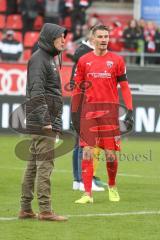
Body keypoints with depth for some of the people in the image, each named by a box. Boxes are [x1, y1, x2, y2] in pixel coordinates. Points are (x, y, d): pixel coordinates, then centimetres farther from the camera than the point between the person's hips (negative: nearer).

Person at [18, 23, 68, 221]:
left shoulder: (48, 58, 19)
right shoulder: (38, 59, -11)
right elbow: (37, 92, -19)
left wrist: (56, 122, 21)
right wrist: (45, 120, -22)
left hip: (49, 121, 10)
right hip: (42, 123, -10)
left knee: (33, 165, 9)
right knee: (45, 164, -10)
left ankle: (25, 209, 12)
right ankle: (45, 210, -11)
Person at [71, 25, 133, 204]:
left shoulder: (116, 60, 4)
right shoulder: (84, 61, 7)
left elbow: (124, 87, 5)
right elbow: (78, 89, 11)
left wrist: (130, 112, -3)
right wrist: (75, 114, 7)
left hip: (110, 110, -1)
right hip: (89, 109, 1)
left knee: (110, 154, 1)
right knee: (87, 152, -5)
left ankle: (112, 187, 27)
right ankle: (88, 194, -4)